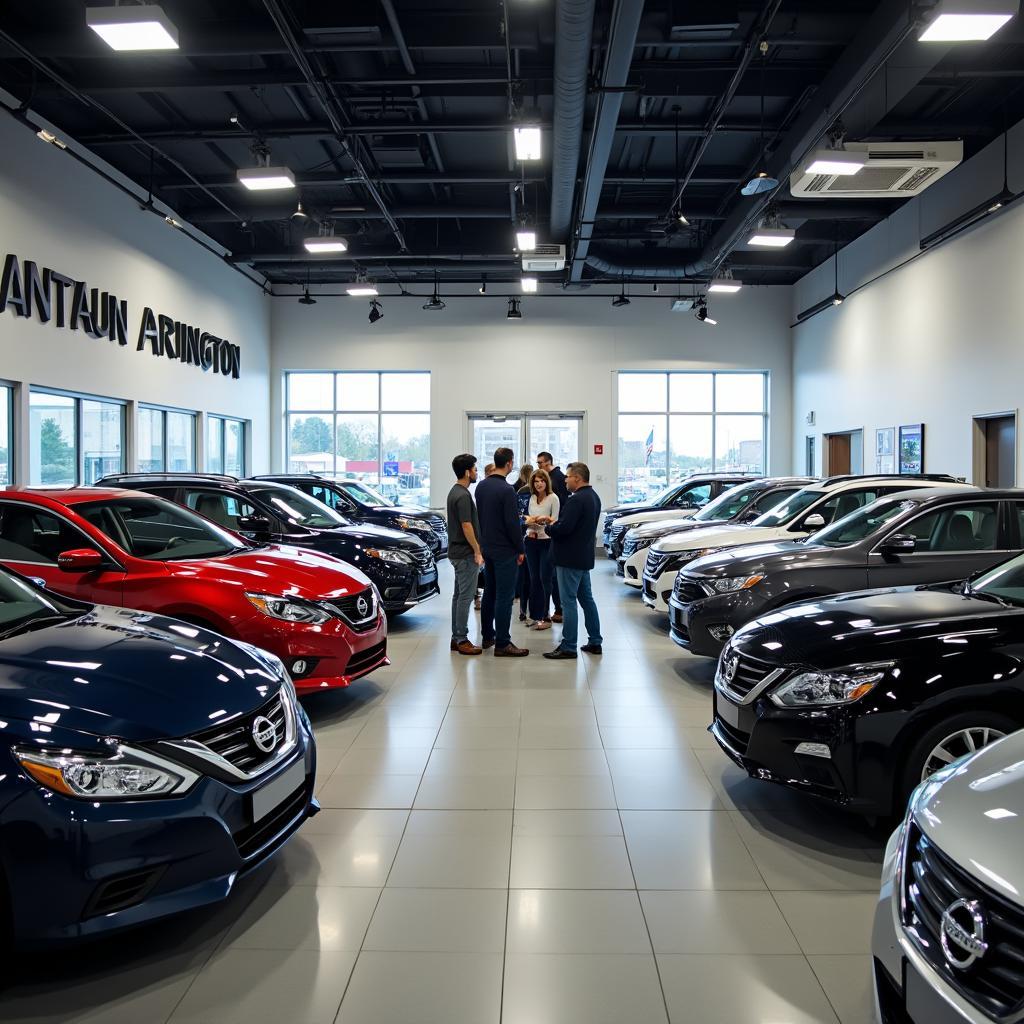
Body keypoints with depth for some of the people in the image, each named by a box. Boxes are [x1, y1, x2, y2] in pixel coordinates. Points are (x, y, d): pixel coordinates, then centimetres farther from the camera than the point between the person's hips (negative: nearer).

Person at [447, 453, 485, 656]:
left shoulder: (455, 492, 13)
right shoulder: (463, 496, -19)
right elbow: (466, 526, -22)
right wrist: (477, 551, -15)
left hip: (457, 551, 10)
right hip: (466, 553, -10)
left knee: (459, 595, 13)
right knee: (466, 596, -5)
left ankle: (456, 637, 18)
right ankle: (461, 640, -1)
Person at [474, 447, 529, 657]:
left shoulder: (481, 486, 6)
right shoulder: (506, 490, -19)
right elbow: (512, 523, -18)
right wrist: (520, 550, -9)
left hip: (487, 547, 8)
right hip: (504, 550, -8)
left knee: (489, 592, 17)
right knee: (504, 597, -4)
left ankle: (487, 636, 25)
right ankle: (502, 644, -1)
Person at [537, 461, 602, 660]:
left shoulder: (576, 500, -21)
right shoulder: (593, 497, 12)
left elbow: (563, 529, -26)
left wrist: (549, 527, -5)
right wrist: (553, 521, 12)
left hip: (570, 559, -10)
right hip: (585, 557, 10)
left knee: (569, 601, -5)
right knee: (586, 598, 16)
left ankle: (568, 646, -1)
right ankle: (595, 641, 23)